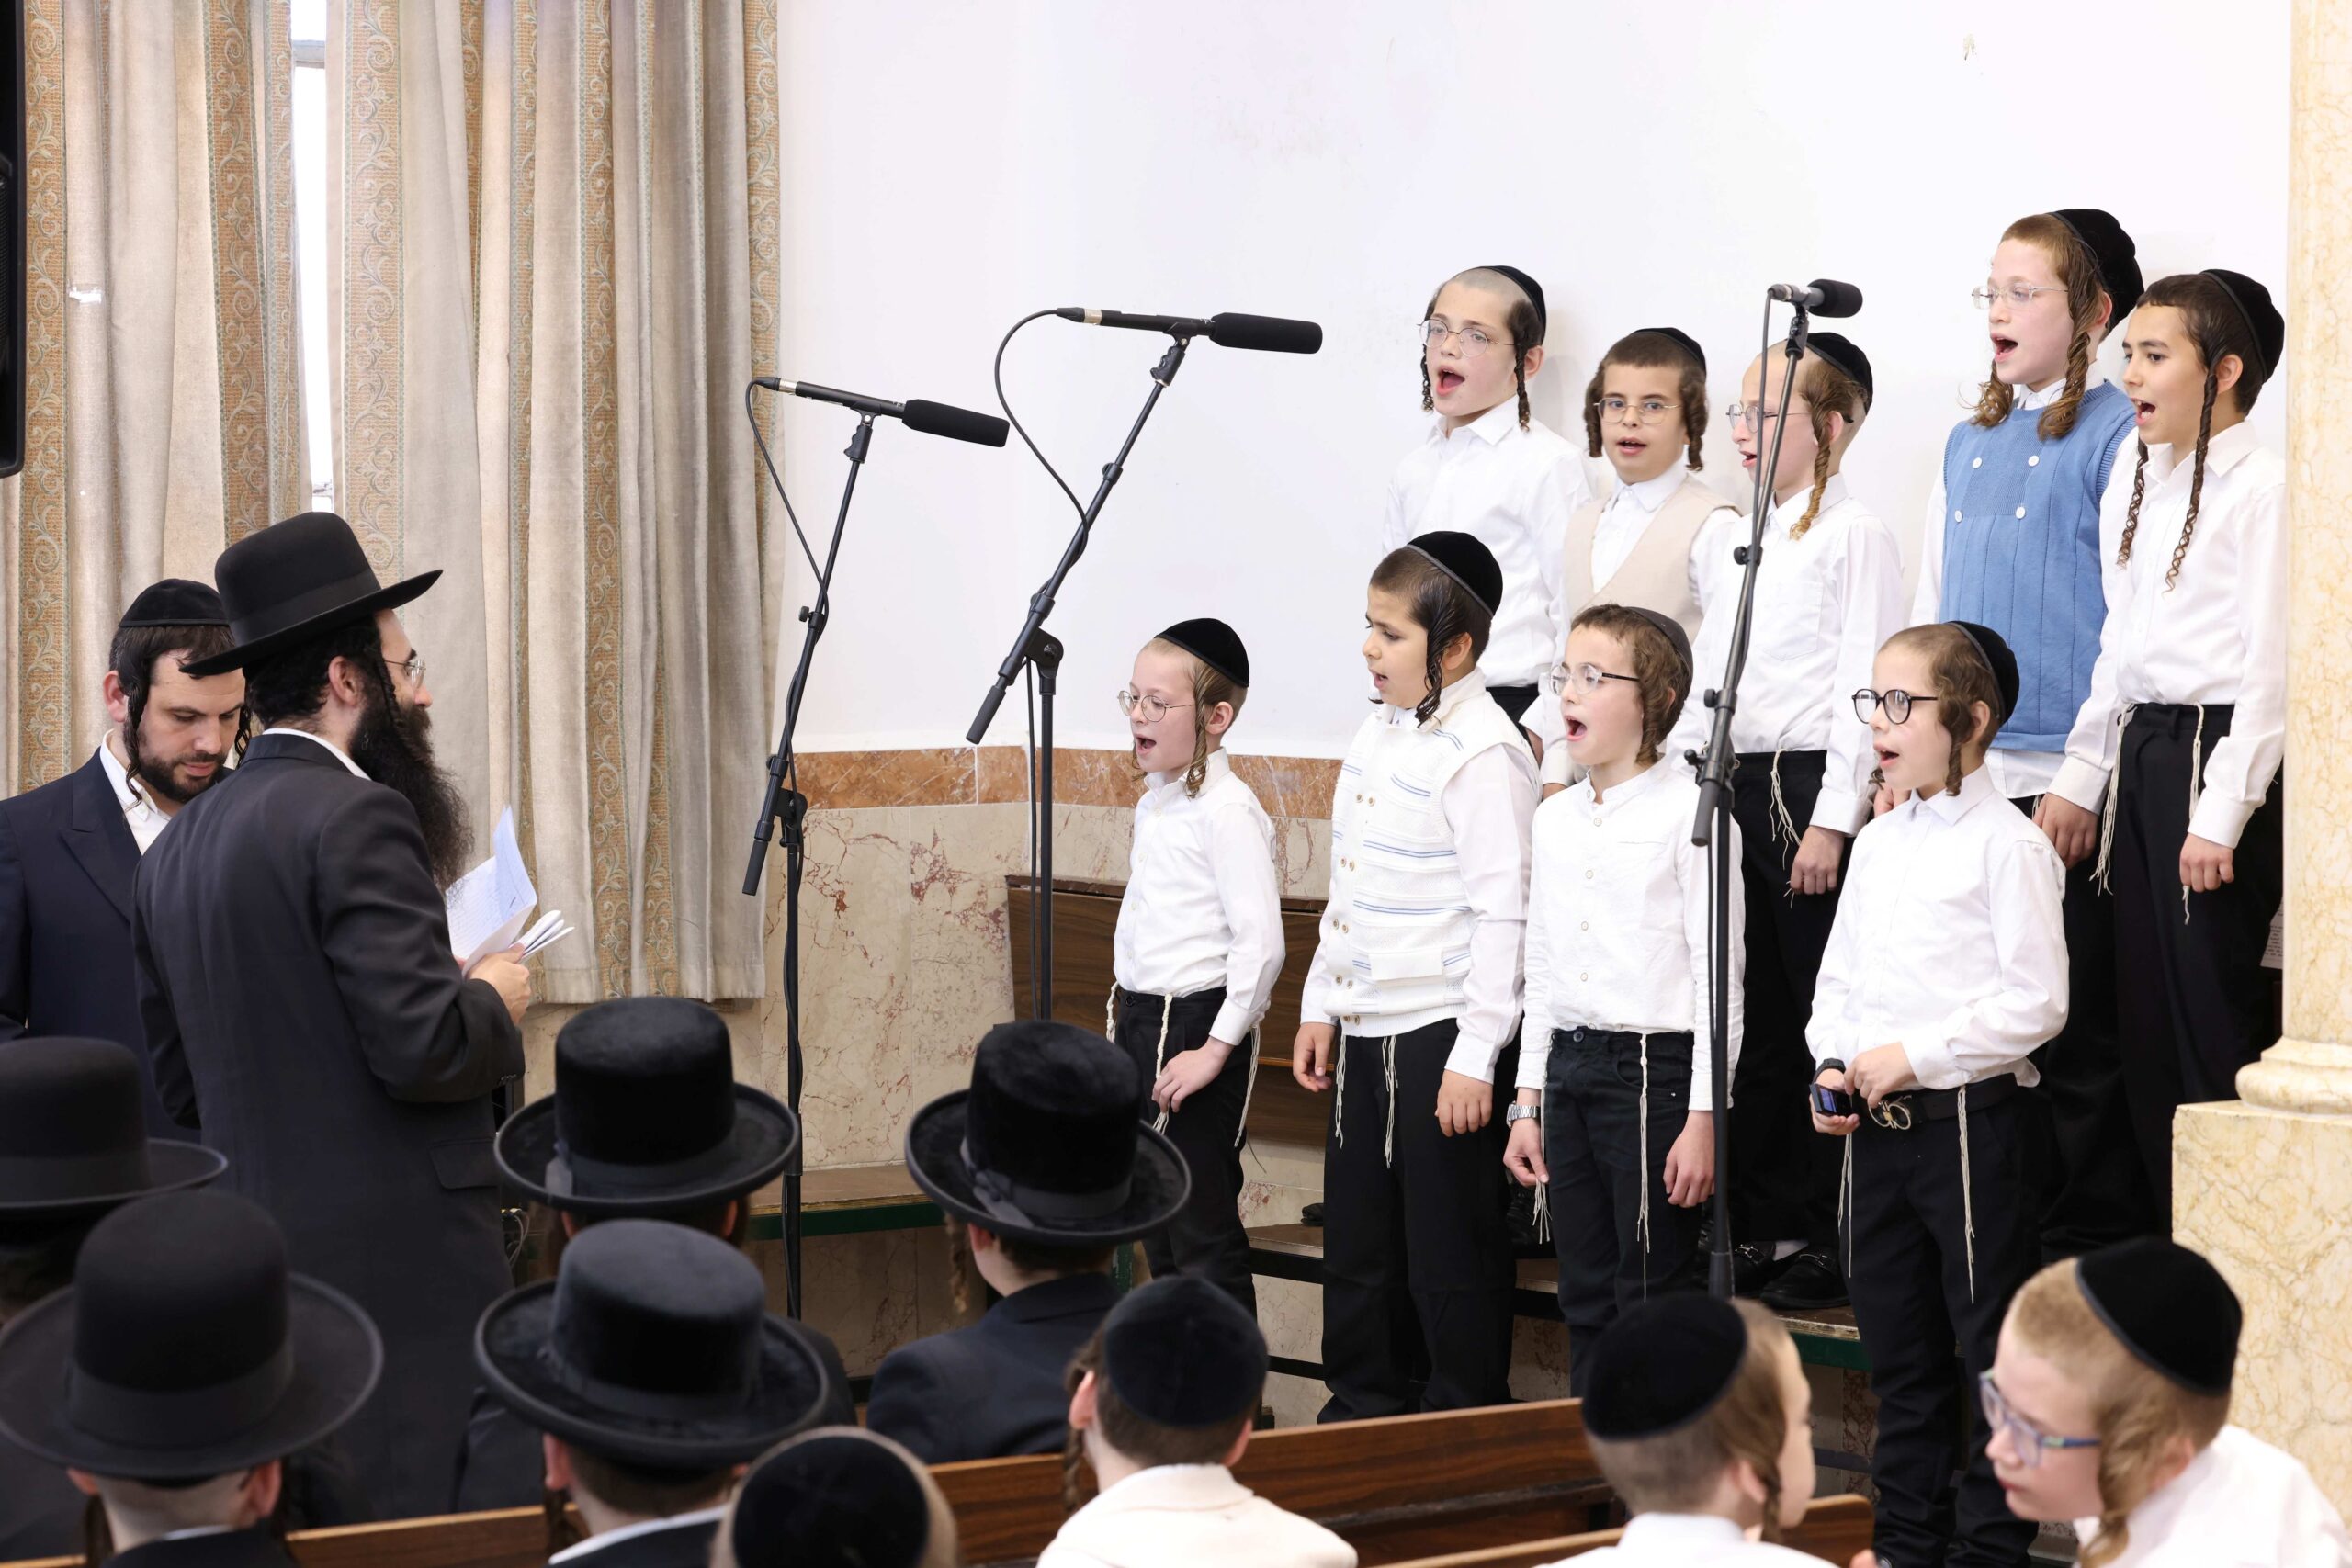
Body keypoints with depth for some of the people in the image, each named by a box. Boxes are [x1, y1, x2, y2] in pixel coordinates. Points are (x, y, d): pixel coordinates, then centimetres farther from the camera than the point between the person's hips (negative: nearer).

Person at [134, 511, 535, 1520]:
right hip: (393, 1262, -9)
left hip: (257, 1268, 9)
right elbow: (422, 1047, -20)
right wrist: (494, 1002, -2)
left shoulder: (176, 849, 13)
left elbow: (179, 1086, 18)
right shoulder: (356, 817, -14)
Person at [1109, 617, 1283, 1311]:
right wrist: (1125, 1019, 17)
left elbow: (1261, 941, -21)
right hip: (1140, 1019, 9)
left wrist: (1216, 1048, -20)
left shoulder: (1226, 810, -16)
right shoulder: (1155, 803, 12)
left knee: (1201, 1228, -4)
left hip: (1196, 1023, -9)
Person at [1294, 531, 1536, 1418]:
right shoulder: (1379, 730, 11)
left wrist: (1476, 1057, -20)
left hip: (1440, 1031, -9)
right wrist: (1320, 1006, 18)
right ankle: (1362, 1411, 28)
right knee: (1357, 1238, 16)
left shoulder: (1483, 755, -16)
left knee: (1451, 1246, 1)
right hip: (1364, 1027, 9)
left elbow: (1503, 915, -18)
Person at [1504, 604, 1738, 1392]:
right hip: (1569, 1065, 7)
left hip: (1655, 1067, -7)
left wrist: (1704, 1117, -13)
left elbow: (1716, 974, -10)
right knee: (1585, 1295, 11)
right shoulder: (1556, 818, 12)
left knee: (1652, 1296, -3)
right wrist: (1529, 1102, 14)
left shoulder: (1689, 812, -8)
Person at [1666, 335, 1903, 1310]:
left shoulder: (1853, 535, -6)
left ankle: (1823, 1238, 4)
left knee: (1823, 1019, -2)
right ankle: (1758, 1223, 17)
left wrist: (1833, 819, -15)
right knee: (1750, 1017, 10)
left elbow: (1863, 686, -11)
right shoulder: (1724, 539, 15)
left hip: (1809, 785, -7)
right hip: (1732, 786, 7)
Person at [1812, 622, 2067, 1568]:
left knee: (1990, 1346, -1)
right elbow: (1839, 975, 18)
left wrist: (1913, 1057, -17)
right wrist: (1830, 1066, 0)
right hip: (1873, 1125, 7)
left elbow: (2035, 1001, -15)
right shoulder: (1877, 843, 13)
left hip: (1968, 1116, -7)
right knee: (1897, 1347, 14)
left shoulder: (2006, 845, -9)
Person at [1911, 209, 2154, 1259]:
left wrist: (2086, 782, -15)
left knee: (2077, 1033, -1)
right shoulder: (1968, 442, 15)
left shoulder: (2116, 436, -6)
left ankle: (2092, 1245, 7)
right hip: (1959, 777, 6)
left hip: (2063, 779, -6)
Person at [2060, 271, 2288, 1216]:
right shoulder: (2134, 484, 15)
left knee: (2215, 1015, -6)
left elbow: (2271, 665, -13)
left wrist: (2221, 814, -17)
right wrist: (2080, 776, 15)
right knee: (2146, 1017, 8)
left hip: (2217, 750, -8)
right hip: (2141, 755, 8)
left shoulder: (2260, 486, -9)